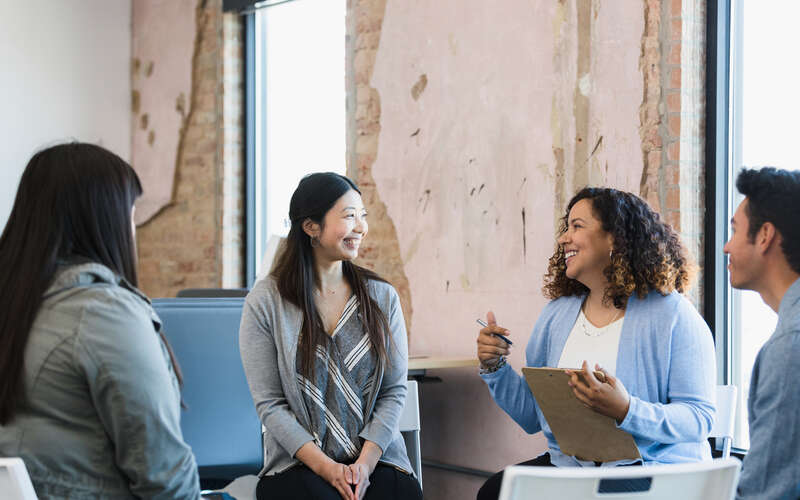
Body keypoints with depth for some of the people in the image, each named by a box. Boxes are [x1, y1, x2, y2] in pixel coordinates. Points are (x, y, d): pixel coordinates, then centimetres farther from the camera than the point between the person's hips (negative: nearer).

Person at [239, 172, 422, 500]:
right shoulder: (265, 302, 1)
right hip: (298, 463, -2)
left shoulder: (382, 297, 9)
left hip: (375, 458, 2)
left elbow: (394, 390, 6)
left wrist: (366, 462, -9)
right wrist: (325, 467, -13)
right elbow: (269, 403, -2)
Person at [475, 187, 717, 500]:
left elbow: (699, 418, -11)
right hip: (567, 465, 5)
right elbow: (530, 417, 17)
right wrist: (494, 368, 1)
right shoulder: (557, 315, 14)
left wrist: (627, 411, -26)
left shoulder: (673, 316, -4)